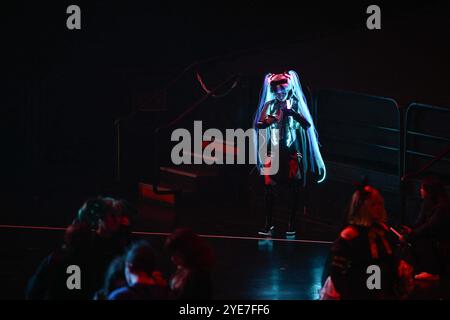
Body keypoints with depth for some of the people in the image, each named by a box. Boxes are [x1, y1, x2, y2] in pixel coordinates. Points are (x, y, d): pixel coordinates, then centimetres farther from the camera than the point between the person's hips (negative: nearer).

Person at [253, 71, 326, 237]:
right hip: (273, 151, 1)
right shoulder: (270, 105, 2)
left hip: (292, 151, -1)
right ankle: (268, 224, -1)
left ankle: (291, 224, 6)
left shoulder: (296, 104, 0)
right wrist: (272, 120, -19)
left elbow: (307, 124, -9)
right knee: (269, 187, -6)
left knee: (294, 188, -2)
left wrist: (291, 111, -18)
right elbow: (258, 125, -2)